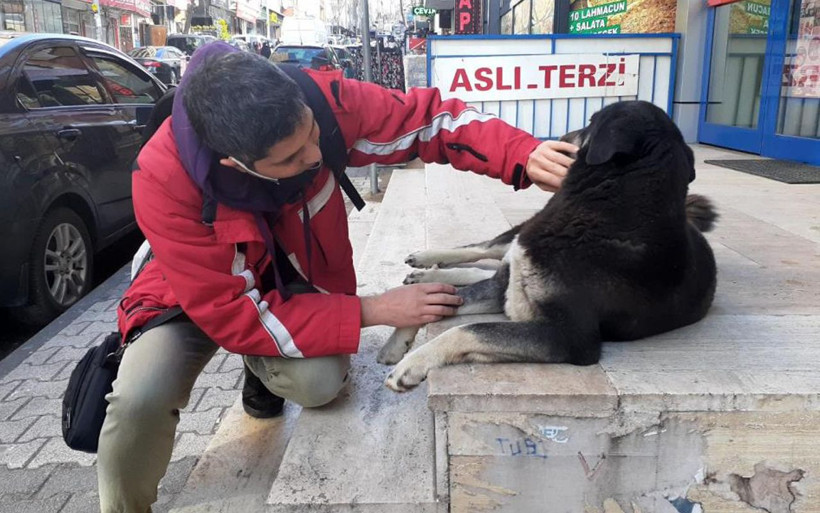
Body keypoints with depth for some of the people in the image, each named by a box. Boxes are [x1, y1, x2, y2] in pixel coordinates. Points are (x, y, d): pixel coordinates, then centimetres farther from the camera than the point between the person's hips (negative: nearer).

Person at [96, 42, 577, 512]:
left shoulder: (317, 99, -29)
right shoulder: (165, 177, -35)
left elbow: (428, 117, -18)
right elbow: (233, 314, -32)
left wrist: (526, 156, -34)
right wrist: (373, 311, -34)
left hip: (294, 278, 2)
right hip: (203, 295, -2)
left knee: (321, 382, -25)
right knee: (141, 399, -27)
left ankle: (264, 366, 13)